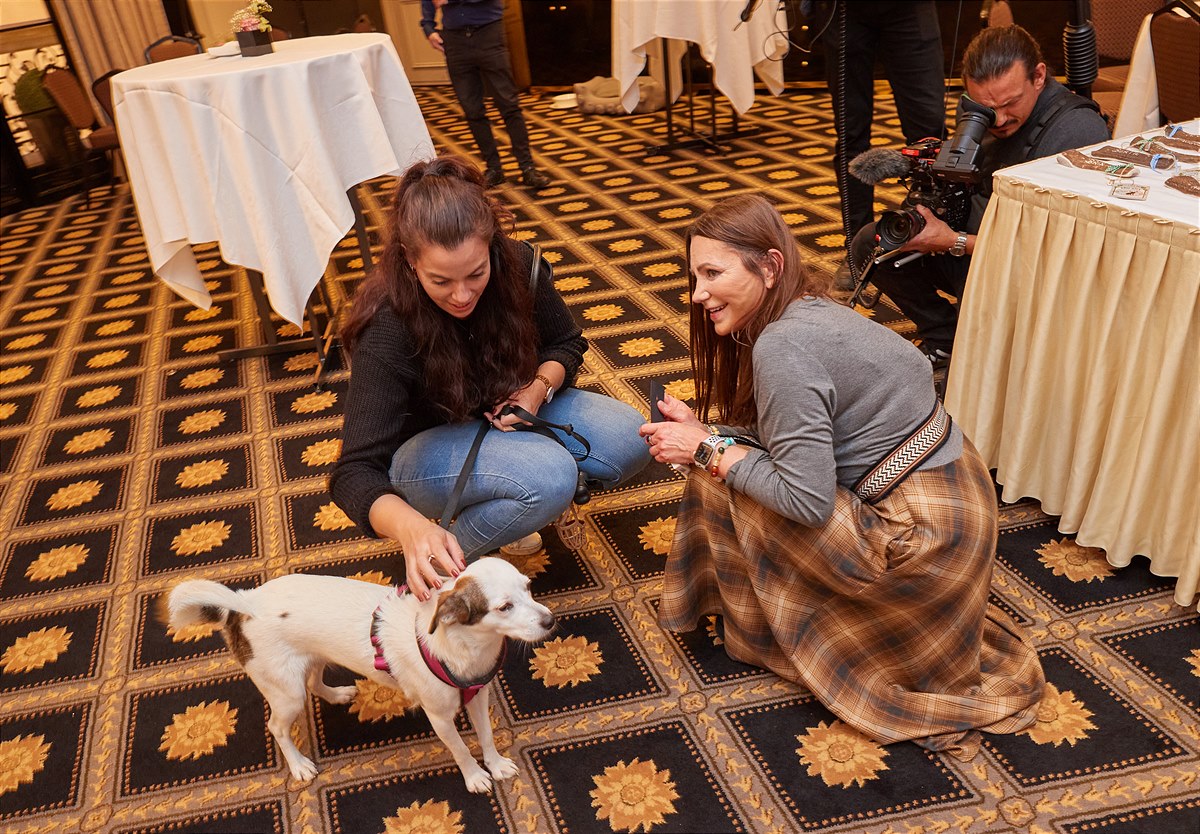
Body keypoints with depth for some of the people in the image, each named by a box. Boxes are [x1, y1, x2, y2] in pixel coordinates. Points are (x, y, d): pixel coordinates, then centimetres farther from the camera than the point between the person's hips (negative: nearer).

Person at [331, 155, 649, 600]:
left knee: (629, 438, -16)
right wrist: (411, 527, -53)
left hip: (507, 411, 6)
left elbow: (565, 344, 1)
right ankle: (445, 559, -8)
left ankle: (492, 508, 2)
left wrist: (539, 388, -22)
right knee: (551, 476, -34)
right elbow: (356, 472, -32)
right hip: (426, 442, -6)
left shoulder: (519, 265, -19)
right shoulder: (387, 329, -31)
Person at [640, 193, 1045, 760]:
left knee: (719, 484, -5)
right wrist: (703, 431, -2)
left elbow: (807, 498, -23)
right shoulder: (808, 310, 4)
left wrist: (708, 452, -14)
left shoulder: (782, 344, -25)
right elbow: (795, 437, 8)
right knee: (730, 464, 16)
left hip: (922, 537, -9)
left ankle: (768, 638, 16)